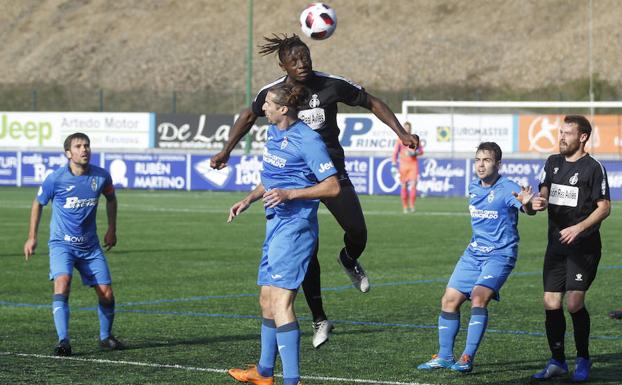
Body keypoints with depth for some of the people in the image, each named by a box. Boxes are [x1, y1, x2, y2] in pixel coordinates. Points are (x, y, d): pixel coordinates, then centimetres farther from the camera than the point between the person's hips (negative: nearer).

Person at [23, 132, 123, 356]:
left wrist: (112, 229, 15)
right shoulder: (55, 179, -14)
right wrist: (32, 237, 5)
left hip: (90, 245, 3)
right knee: (62, 283, -27)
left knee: (106, 294, -1)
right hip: (61, 243, -3)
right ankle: (63, 341, -28)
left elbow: (111, 198, 16)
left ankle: (106, 337, 25)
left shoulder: (101, 176, -7)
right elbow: (38, 203, 4)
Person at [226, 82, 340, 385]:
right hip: (276, 223, 10)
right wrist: (249, 200, 15)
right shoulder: (272, 132, 12)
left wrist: (289, 194, -23)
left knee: (280, 300, -17)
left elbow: (333, 187, -16)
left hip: (295, 226, -10)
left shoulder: (308, 140, -15)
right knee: (266, 298, 18)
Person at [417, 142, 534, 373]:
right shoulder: (473, 188, 8)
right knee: (450, 300, 4)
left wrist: (526, 204, -56)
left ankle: (468, 358, -23)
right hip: (473, 254, 7)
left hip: (500, 255, -7)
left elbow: (527, 208, -35)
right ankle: (444, 357, 16)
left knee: (479, 297, -26)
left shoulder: (507, 189, -14)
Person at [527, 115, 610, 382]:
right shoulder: (553, 163, 12)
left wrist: (579, 228, -21)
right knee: (551, 303, 1)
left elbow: (604, 207, -8)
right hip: (556, 244, 6)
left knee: (574, 303, -13)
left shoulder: (593, 168, -7)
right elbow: (544, 193, 13)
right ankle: (557, 362, 14)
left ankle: (582, 360, 6)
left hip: (584, 247, -6)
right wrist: (539, 203, -11)